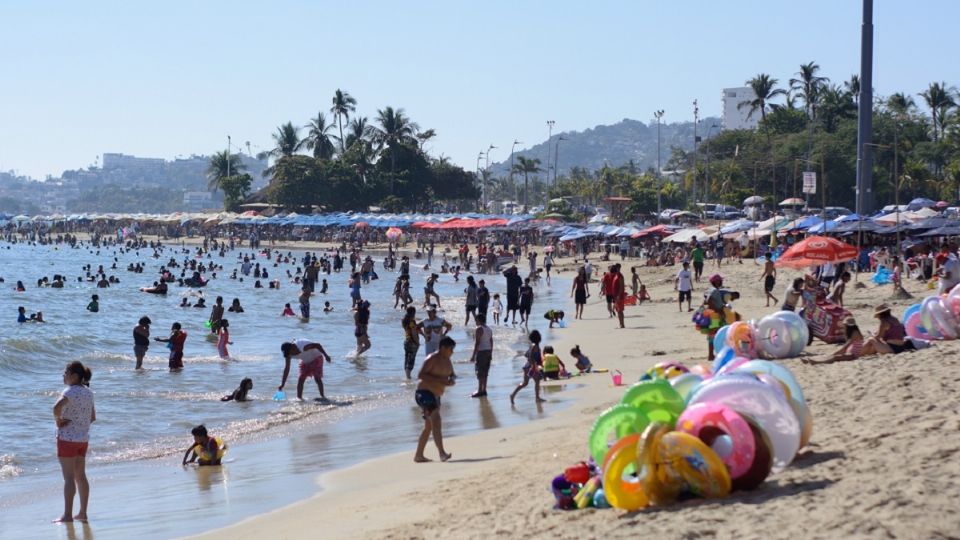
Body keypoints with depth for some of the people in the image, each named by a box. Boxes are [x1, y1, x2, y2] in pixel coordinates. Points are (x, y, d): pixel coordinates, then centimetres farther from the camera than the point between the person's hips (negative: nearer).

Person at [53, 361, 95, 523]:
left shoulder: (70, 391, -16)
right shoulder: (88, 392, 9)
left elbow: (57, 407, -36)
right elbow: (93, 417, 16)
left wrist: (57, 420, -18)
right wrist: (79, 423, 9)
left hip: (67, 438, -8)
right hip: (83, 438, 8)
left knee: (69, 477, -5)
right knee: (80, 476, 13)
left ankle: (67, 515, -4)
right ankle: (82, 513, 18)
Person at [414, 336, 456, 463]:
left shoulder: (447, 361, 13)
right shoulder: (432, 359, -13)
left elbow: (452, 375, 24)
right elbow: (421, 375, -22)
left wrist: (451, 380, -1)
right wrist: (440, 380, -27)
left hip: (435, 396, 10)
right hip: (424, 393, -10)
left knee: (429, 426, 14)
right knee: (436, 422, -22)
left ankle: (418, 455, 22)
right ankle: (442, 453, -32)